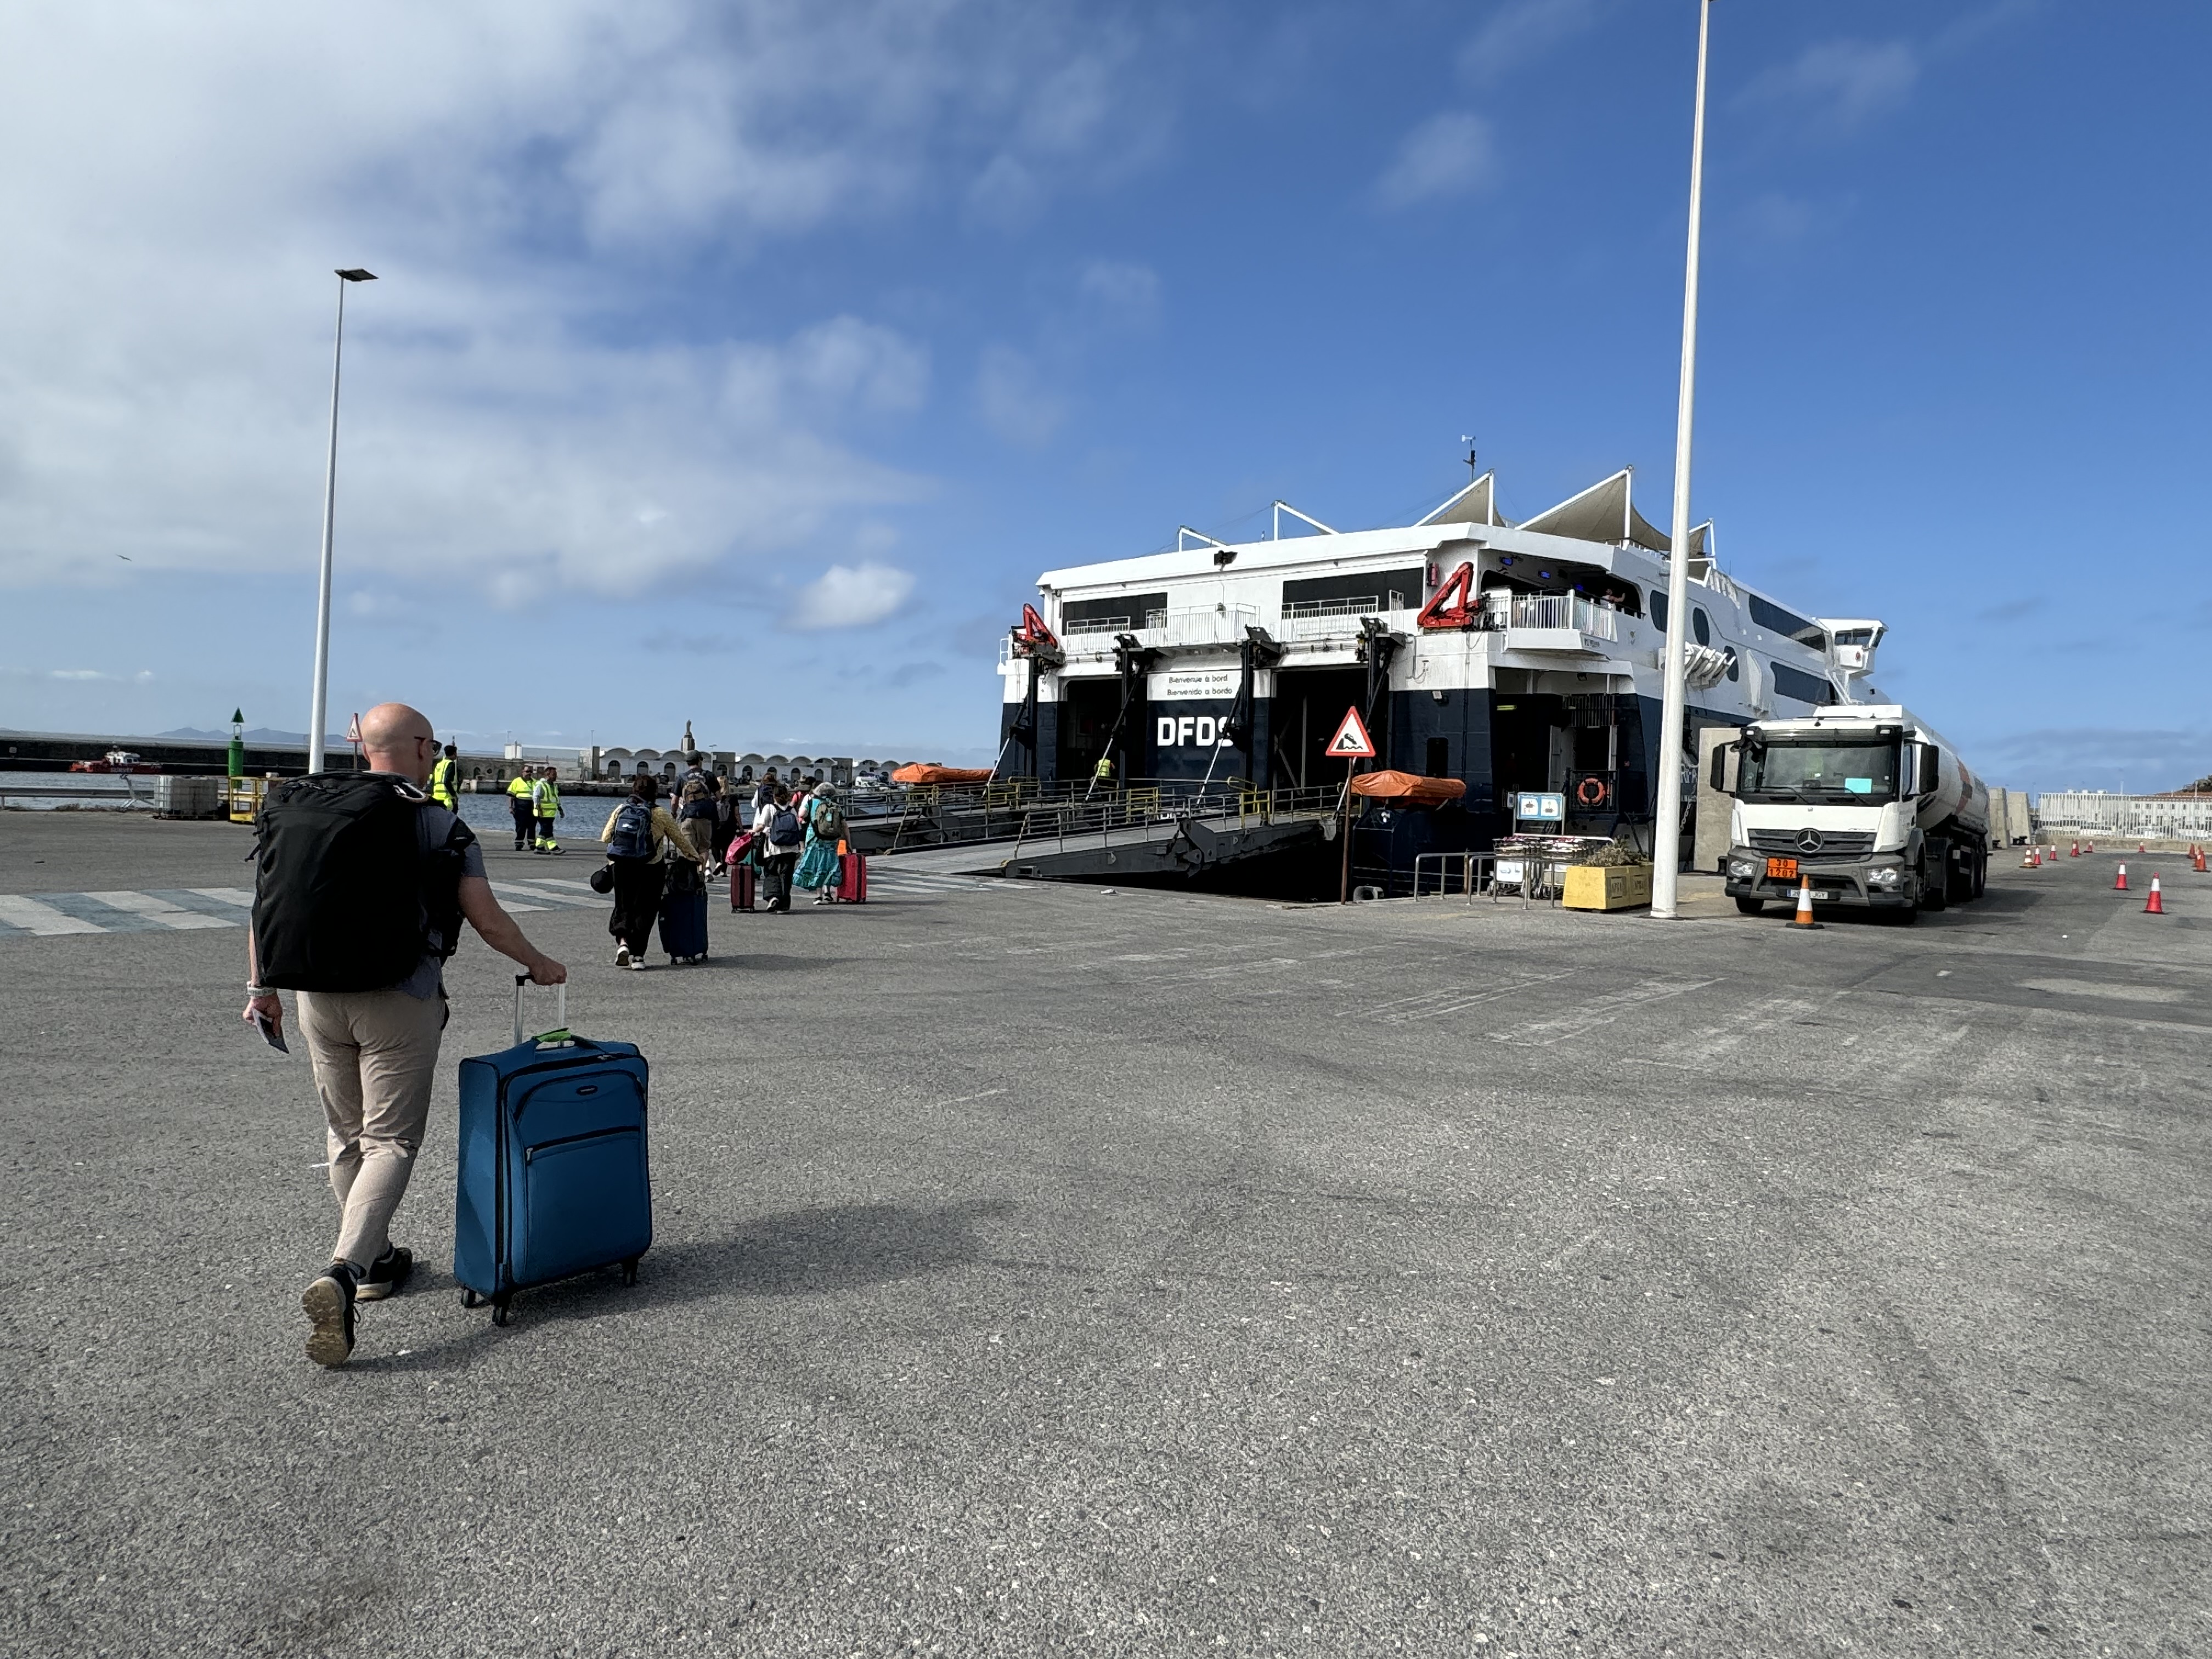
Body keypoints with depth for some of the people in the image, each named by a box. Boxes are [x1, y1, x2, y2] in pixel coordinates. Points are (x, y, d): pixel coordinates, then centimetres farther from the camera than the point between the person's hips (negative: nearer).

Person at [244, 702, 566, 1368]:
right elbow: (488, 921, -7)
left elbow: (264, 906, 7)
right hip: (398, 1001, -5)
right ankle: (342, 1272, -16)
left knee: (346, 1134, 19)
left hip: (317, 998, 5)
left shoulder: (300, 812, 7)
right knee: (390, 1140, 0)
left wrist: (260, 988, 16)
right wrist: (539, 964, 8)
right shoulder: (439, 826, -6)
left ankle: (374, 1261, 31)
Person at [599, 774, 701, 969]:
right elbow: (679, 838, 1)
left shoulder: (620, 810, 3)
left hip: (622, 866, 3)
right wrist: (695, 856, 15)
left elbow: (605, 837, 7)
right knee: (645, 909, 5)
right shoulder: (660, 814, -6)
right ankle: (637, 955, 4)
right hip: (651, 869, -3)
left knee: (623, 904, 14)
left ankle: (622, 941, -9)